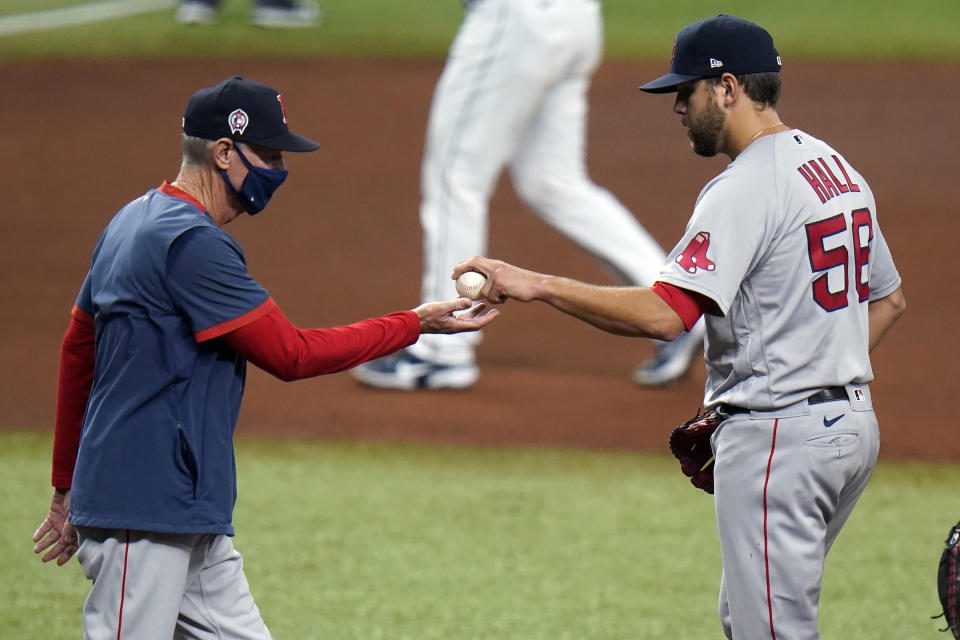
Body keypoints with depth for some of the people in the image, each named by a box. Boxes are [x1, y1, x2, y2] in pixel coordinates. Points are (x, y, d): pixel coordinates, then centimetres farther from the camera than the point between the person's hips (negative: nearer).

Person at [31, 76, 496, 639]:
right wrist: (415, 325, -7)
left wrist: (68, 487, 27)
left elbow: (77, 349, 23)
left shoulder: (134, 222, 16)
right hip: (140, 518, -11)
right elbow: (293, 354, -15)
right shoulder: (192, 243, -17)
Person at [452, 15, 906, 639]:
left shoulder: (745, 188, -18)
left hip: (777, 437, -10)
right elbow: (889, 299, 22)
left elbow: (665, 313, -28)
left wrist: (537, 284, -23)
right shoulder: (837, 168, 13)